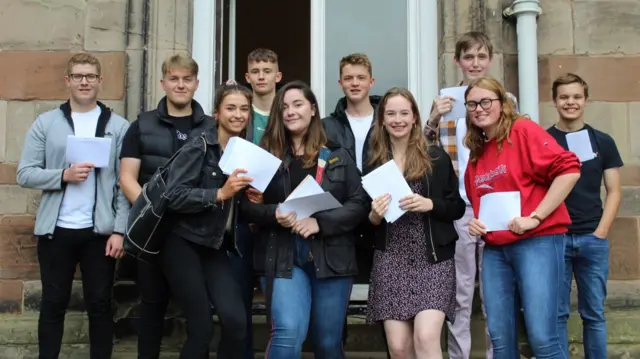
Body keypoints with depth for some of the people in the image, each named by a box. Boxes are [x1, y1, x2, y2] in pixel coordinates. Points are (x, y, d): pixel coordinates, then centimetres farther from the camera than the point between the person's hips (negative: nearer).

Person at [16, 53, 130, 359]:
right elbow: (25, 173, 0)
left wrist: (120, 230, -8)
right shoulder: (45, 123, 4)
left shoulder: (119, 126, 2)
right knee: (53, 304, 10)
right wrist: (63, 175, -16)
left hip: (100, 231, -1)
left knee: (100, 304, 8)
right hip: (56, 230, 1)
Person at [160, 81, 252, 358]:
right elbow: (174, 196, -20)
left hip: (216, 246, 5)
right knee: (202, 328, -4)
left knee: (236, 321, -11)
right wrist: (220, 193, -26)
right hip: (184, 243, -5)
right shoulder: (198, 147, -10)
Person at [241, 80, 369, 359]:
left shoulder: (338, 156, 7)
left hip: (331, 256, 1)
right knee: (288, 332, -19)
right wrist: (274, 214, -17)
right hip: (284, 256, -1)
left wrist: (320, 222, -15)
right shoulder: (268, 155, 6)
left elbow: (359, 204, -1)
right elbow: (247, 206, 3)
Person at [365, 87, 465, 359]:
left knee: (426, 337, -17)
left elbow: (458, 208, 4)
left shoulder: (436, 158, 2)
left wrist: (430, 204, -14)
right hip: (390, 261, 2)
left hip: (432, 259, -2)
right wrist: (374, 216, -8)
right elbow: (366, 220, 14)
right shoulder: (374, 164, 8)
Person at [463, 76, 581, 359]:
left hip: (537, 241, -7)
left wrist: (535, 218, -18)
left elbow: (569, 169, -16)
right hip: (494, 249, 7)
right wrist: (475, 222, 6)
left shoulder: (523, 130, -6)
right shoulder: (476, 151, 15)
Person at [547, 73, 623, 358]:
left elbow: (614, 191, 6)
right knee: (556, 314, 4)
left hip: (593, 239, 1)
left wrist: (600, 232, -4)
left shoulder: (602, 142, 7)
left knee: (594, 313, 8)